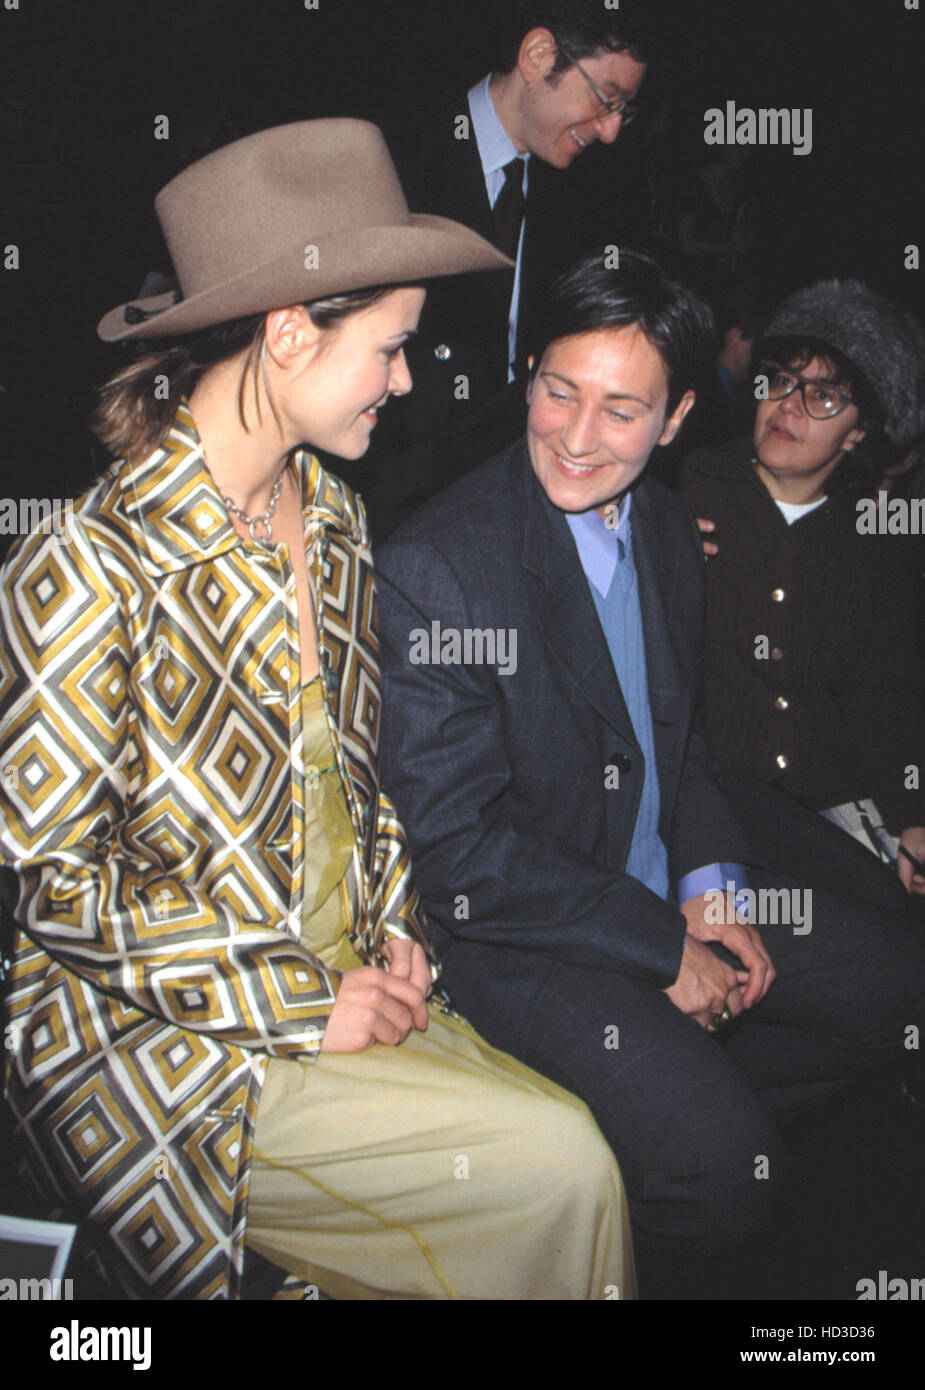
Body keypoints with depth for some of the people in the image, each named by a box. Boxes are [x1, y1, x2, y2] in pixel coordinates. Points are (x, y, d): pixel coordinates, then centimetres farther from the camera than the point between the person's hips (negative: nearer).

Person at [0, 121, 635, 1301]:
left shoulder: (333, 519, 5)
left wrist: (394, 934, 2)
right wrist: (300, 1003, -15)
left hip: (345, 990, 7)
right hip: (156, 1038, -6)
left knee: (575, 1151, -11)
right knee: (557, 1170, -16)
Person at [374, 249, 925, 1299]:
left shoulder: (664, 524, 1)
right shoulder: (435, 566, -23)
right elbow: (453, 844, -22)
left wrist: (713, 888, -3)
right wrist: (662, 947, -17)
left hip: (666, 887, 8)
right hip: (518, 928, -8)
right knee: (722, 1166, -22)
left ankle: (664, 1108, 20)